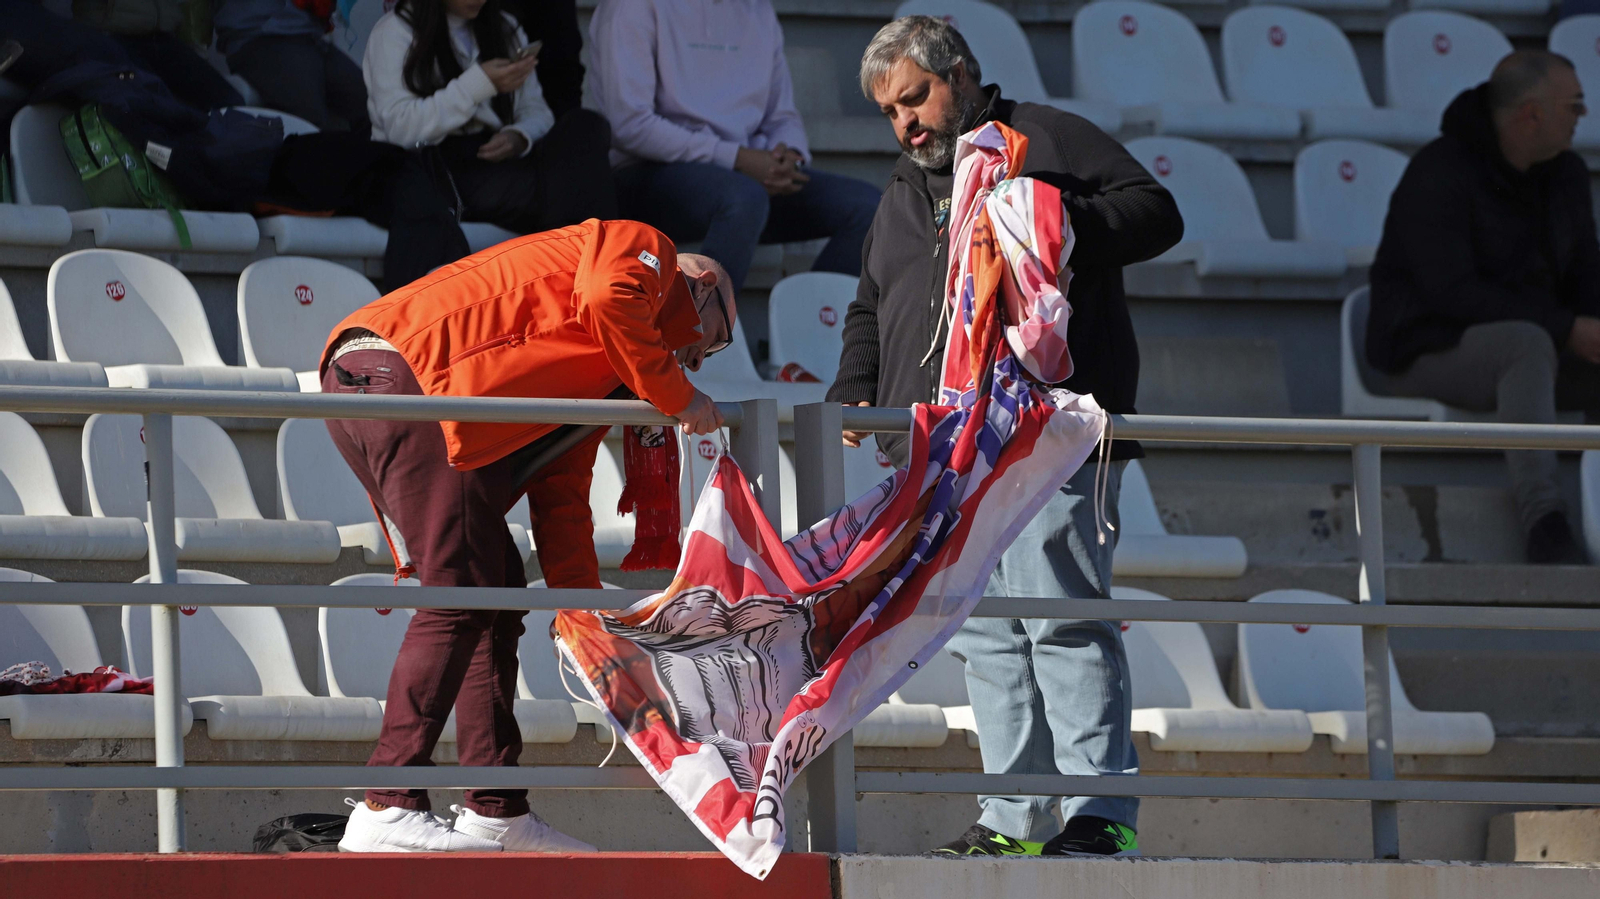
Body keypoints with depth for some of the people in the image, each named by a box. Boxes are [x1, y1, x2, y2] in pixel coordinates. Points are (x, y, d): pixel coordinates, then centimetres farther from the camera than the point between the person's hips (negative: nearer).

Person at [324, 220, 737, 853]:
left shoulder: (603, 371, 35)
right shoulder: (646, 252, 11)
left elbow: (560, 492, 28)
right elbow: (609, 300, -14)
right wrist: (677, 396, -2)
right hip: (403, 366, -10)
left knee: (497, 593, 13)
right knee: (462, 598, -12)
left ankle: (497, 816, 13)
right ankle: (387, 812, -16)